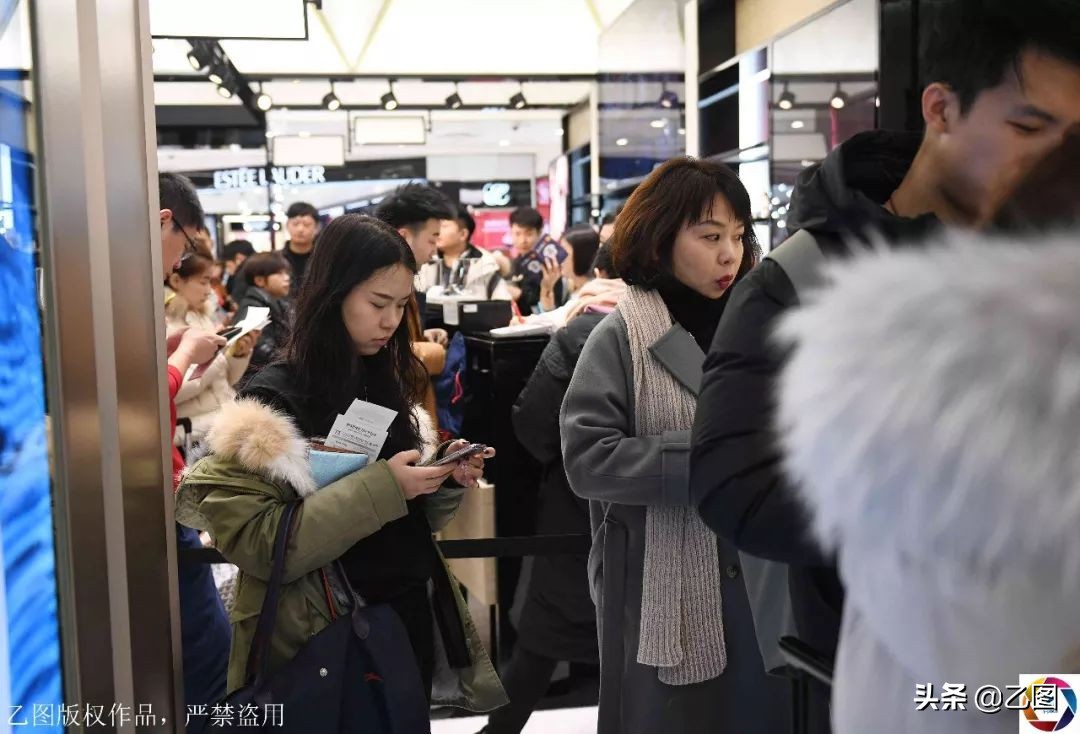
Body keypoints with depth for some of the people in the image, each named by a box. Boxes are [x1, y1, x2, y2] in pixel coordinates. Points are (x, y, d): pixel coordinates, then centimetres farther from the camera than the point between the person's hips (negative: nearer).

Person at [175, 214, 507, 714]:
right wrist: (378, 488, -26)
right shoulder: (273, 401, -14)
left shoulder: (386, 382, 7)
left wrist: (447, 478, -7)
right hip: (325, 642, -6)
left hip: (411, 621, 7)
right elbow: (253, 541, -22)